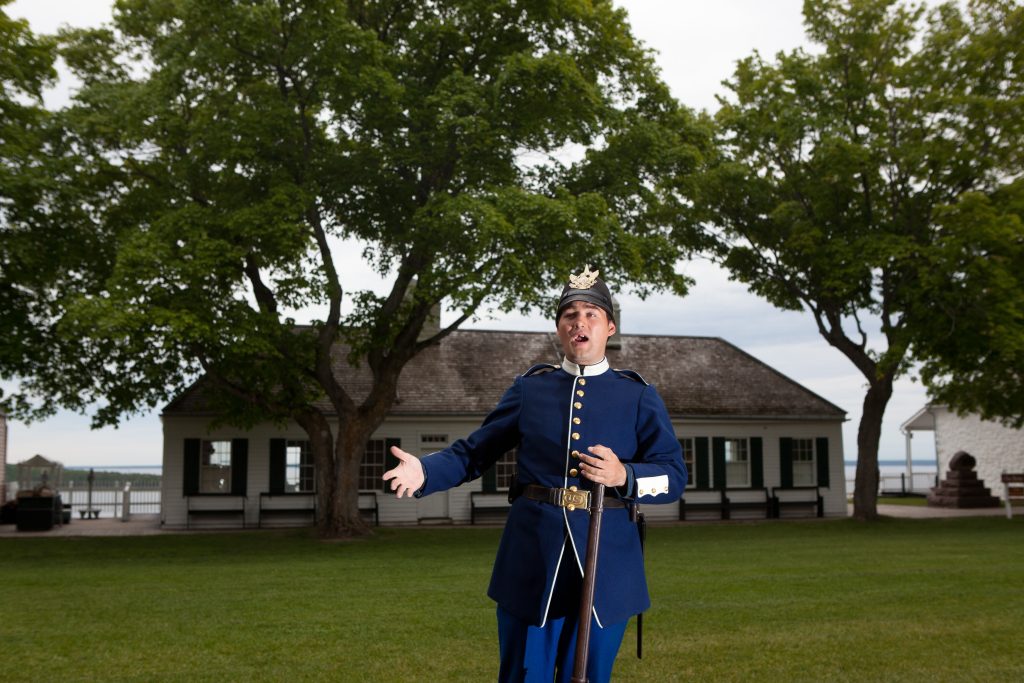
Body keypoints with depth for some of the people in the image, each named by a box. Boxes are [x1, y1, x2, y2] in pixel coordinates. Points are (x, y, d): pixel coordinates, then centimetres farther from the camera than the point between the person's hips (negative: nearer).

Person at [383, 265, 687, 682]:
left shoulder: (639, 397, 5)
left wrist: (624, 476, -21)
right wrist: (425, 471, -10)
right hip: (531, 560, 1)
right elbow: (475, 452, 8)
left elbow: (674, 476, -1)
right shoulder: (529, 388, 8)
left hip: (605, 565, 0)